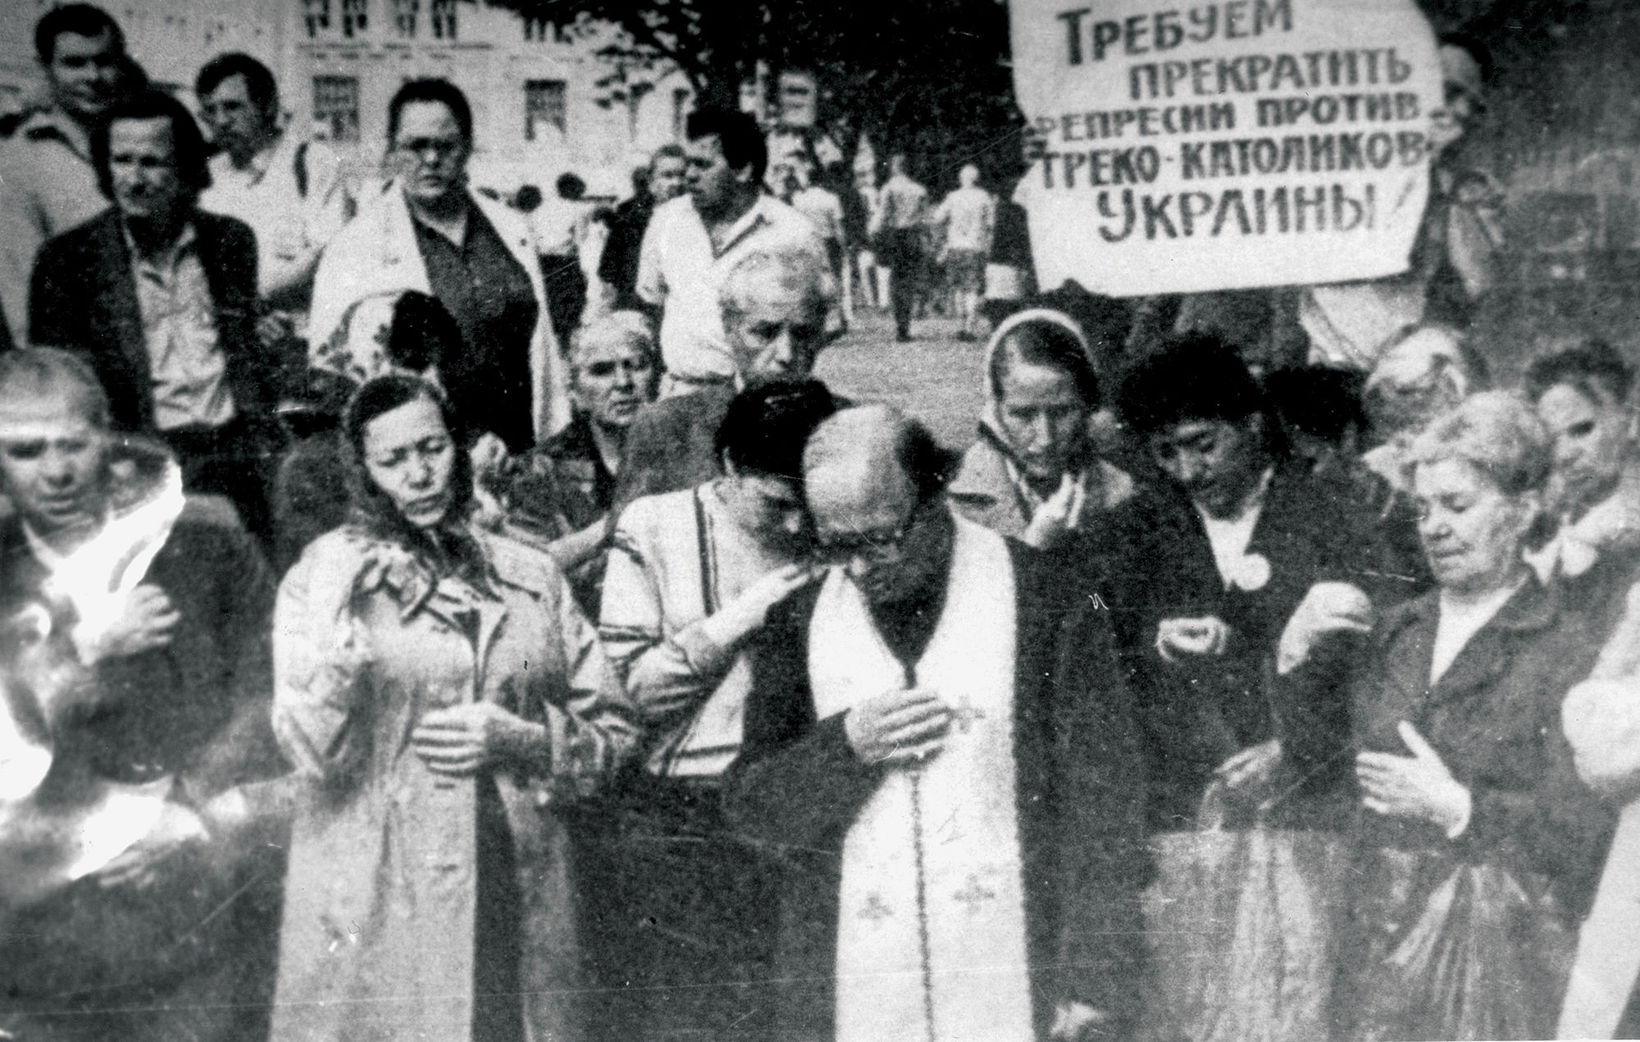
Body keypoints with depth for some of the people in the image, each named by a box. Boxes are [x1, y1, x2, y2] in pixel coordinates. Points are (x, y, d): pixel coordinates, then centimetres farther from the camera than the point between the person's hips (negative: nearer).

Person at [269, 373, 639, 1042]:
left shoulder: (530, 576, 8)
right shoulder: (325, 573, 0)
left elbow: (610, 731, 9)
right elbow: (312, 751, -11)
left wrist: (517, 740, -7)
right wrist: (331, 623, -20)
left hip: (519, 903, 3)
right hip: (376, 906, -3)